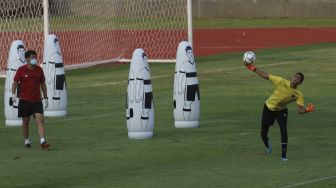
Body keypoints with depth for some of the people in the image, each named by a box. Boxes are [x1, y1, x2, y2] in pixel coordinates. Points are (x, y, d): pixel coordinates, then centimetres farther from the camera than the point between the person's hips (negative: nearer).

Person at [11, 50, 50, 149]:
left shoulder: (39, 70, 5)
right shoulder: (21, 70, -3)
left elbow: (43, 84, 13)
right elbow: (15, 82, -1)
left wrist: (45, 98, 13)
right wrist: (13, 94, -17)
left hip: (37, 100, 2)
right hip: (24, 100, -1)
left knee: (40, 119, -12)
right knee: (26, 121, 7)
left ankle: (42, 141, -19)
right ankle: (26, 141, 22)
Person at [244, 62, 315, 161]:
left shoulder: (298, 95, -19)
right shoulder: (282, 82, -23)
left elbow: (300, 110, -24)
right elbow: (266, 76, -19)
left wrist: (306, 110, -47)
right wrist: (253, 68, -25)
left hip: (281, 111, 0)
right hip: (269, 108, 0)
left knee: (283, 130, -24)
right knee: (263, 133, 7)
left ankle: (284, 154, -12)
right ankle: (267, 145, 44)